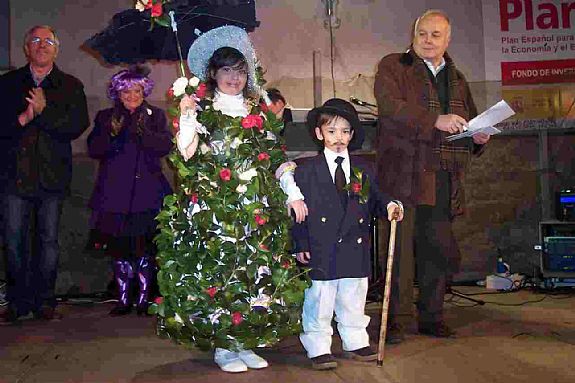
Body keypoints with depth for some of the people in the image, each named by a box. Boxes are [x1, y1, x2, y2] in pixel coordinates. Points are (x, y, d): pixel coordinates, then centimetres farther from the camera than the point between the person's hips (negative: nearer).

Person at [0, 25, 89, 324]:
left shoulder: (71, 86, 8)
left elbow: (78, 125, -6)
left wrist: (44, 111, -17)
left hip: (52, 176, 0)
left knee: (48, 239, 5)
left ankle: (44, 301, 15)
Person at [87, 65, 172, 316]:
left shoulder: (156, 116, 9)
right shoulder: (105, 117, 13)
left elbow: (165, 147, -4)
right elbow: (93, 150, 4)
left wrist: (143, 131, -18)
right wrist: (111, 133, -12)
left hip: (147, 193, -2)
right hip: (114, 193, 2)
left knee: (145, 247, -4)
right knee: (118, 248, 2)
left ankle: (144, 298, 6)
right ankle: (123, 299, 11)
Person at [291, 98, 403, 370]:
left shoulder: (363, 169, 10)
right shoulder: (306, 170, -2)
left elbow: (374, 199, 12)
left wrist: (389, 206, -11)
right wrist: (300, 244, -9)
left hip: (355, 248, 4)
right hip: (320, 250, -4)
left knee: (353, 302, 16)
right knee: (319, 302, 4)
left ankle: (355, 343, 32)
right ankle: (318, 349, 18)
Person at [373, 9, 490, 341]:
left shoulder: (457, 80, 23)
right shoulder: (393, 66, 5)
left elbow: (470, 123, 29)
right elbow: (390, 107, -13)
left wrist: (480, 137, 6)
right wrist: (435, 121, -22)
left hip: (443, 180, 6)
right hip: (405, 174, -5)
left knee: (442, 252, 8)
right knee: (400, 249, -5)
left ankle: (431, 318, 23)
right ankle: (391, 320, 7)